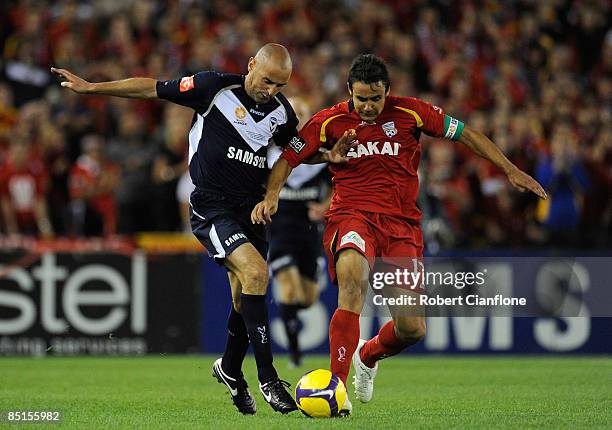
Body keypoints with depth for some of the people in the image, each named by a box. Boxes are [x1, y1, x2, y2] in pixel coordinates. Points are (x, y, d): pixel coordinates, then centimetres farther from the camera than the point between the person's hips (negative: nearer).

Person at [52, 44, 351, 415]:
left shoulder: (281, 110, 5)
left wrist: (329, 157, 3)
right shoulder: (215, 88, -11)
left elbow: (297, 151, 23)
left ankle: (230, 370, 35)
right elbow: (154, 89, -4)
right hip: (212, 208, -6)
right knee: (256, 273, -24)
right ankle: (267, 379, -19)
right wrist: (91, 88, -4)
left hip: (251, 210, 6)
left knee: (245, 298, 8)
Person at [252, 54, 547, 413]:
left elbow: (464, 134, 6)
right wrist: (272, 195, -15)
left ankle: (368, 355, 35)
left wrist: (510, 169, 2)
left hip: (402, 222, 2)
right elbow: (288, 157, 3)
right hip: (351, 216, -2)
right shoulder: (330, 122, -2)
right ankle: (336, 381, -34)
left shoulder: (411, 113, -1)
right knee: (353, 273, -37)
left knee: (412, 329, -3)